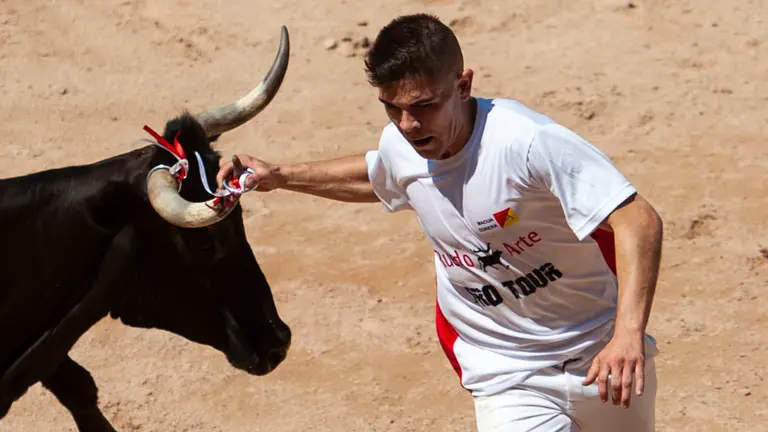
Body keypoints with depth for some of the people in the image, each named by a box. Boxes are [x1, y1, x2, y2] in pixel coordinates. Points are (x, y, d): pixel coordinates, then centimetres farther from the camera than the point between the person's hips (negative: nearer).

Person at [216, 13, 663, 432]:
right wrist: (280, 176, 15)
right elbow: (371, 178, 22)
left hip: (603, 356, -3)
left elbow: (639, 220, -34)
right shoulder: (400, 147, -6)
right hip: (508, 381, 3)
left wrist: (629, 333, -46)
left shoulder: (528, 141, -28)